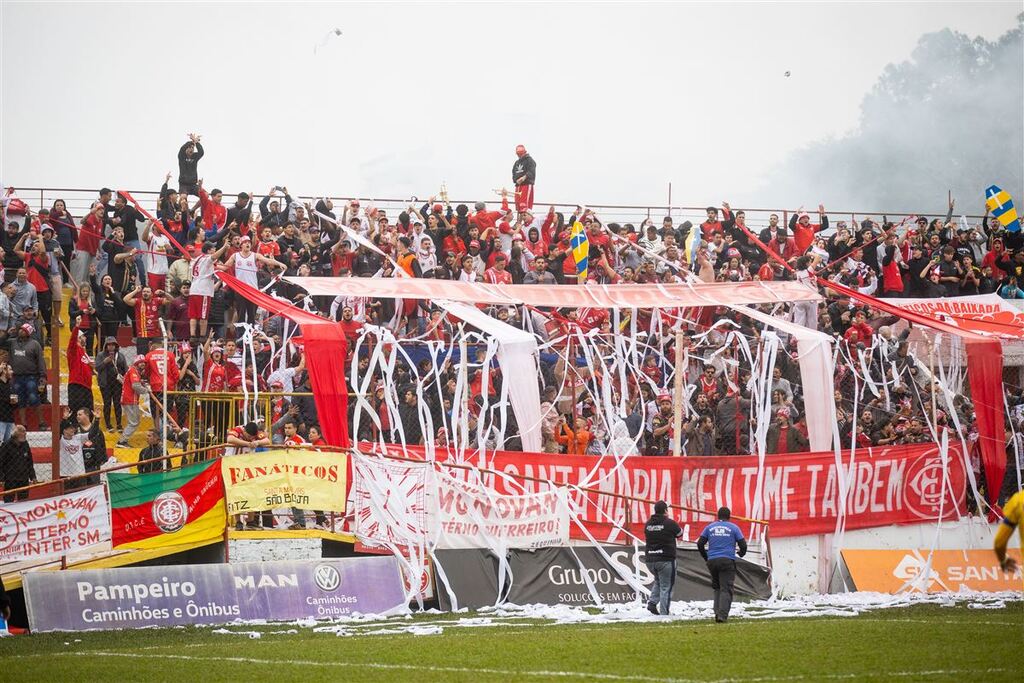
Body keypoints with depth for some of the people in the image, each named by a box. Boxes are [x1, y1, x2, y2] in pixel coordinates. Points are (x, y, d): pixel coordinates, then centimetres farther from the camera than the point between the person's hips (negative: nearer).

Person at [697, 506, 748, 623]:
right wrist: (741, 553, 25)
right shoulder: (733, 528, 4)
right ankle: (722, 615, -18)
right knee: (726, 589, -4)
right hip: (727, 561, -3)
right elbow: (743, 545, 3)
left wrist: (705, 557, 23)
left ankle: (717, 612, 5)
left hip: (712, 561, 3)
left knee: (717, 587, 19)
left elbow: (700, 543, 7)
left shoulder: (710, 527, 11)